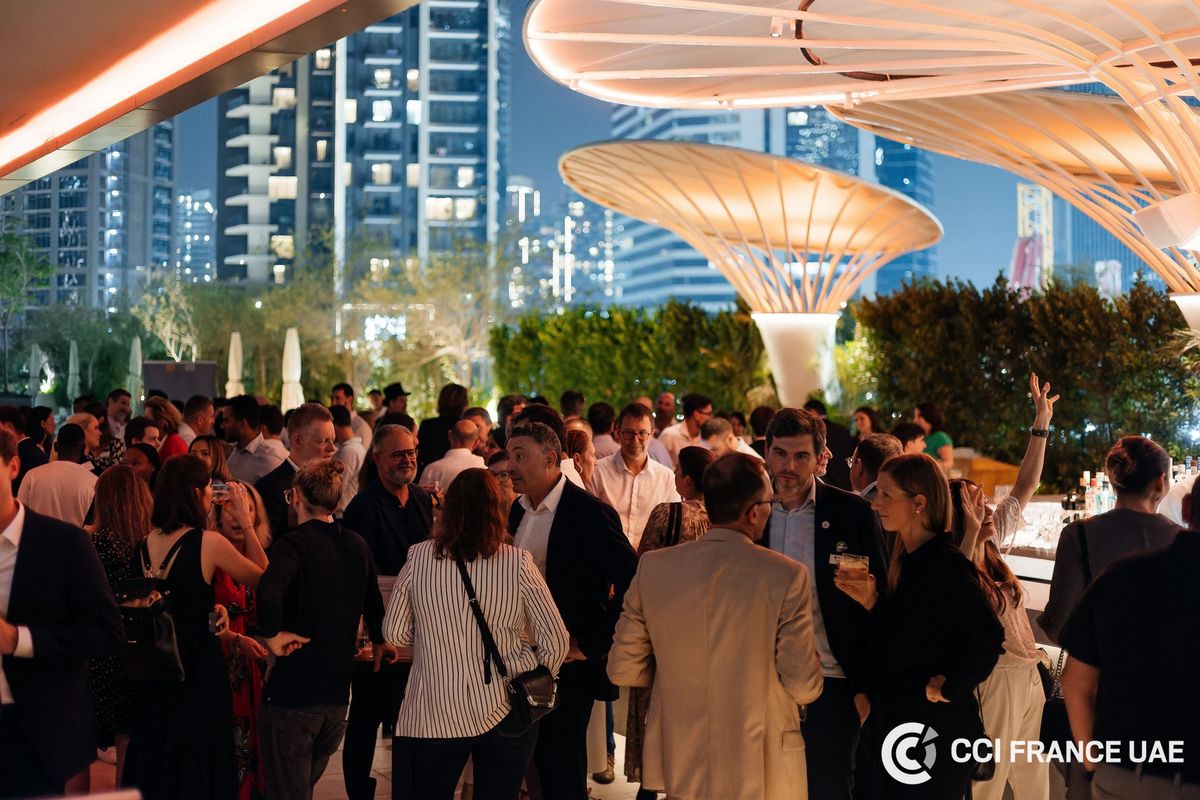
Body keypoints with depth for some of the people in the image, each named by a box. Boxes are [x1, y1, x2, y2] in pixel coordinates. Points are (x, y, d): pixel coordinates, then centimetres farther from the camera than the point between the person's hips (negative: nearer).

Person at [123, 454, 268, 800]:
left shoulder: (147, 542, -2)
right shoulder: (209, 542, -16)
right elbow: (261, 577, -3)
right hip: (200, 668, -5)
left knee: (153, 761, 17)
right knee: (196, 768, 8)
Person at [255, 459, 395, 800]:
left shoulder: (293, 545, -14)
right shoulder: (357, 545, 6)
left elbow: (269, 592, -35)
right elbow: (372, 602, 22)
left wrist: (273, 635, -19)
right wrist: (379, 641, 39)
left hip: (292, 694, -6)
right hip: (338, 695, 6)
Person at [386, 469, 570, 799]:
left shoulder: (419, 557, -7)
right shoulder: (518, 563, -9)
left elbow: (395, 633, 2)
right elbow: (556, 641, -5)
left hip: (435, 714, 0)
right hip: (507, 711, 1)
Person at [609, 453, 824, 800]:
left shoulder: (653, 566, -7)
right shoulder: (787, 576, -16)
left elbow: (623, 670, -1)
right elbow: (804, 687, -12)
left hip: (676, 768, 3)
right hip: (760, 772, -3)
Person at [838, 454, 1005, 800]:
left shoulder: (946, 564, -18)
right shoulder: (910, 560, 10)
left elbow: (988, 637, -29)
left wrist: (947, 688, -18)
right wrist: (871, 602, 1)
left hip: (934, 732, -9)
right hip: (899, 724, 9)